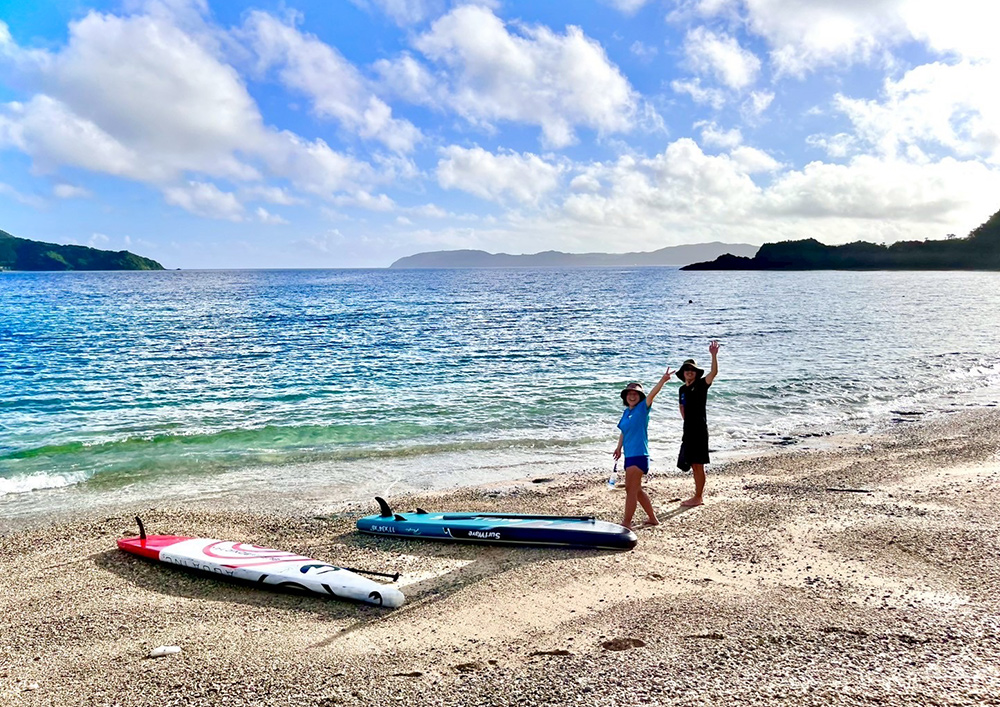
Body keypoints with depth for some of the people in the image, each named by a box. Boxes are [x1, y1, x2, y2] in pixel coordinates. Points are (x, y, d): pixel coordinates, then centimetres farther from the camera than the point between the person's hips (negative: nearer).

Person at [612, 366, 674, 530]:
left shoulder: (642, 408, -7)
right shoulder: (626, 412, 13)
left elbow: (652, 394, -23)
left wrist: (662, 381, -37)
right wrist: (619, 447, 11)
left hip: (639, 455, -8)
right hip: (629, 455, 9)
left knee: (631, 490, -6)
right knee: (635, 490, 17)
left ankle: (626, 522, 0)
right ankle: (652, 518, 30)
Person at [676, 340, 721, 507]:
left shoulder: (701, 385, -7)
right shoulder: (682, 389, 12)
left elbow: (714, 372, -24)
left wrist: (714, 355, -36)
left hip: (699, 429, -7)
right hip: (688, 429, 7)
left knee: (698, 464, -4)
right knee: (692, 464, 12)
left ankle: (698, 498, 1)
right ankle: (698, 495, 21)